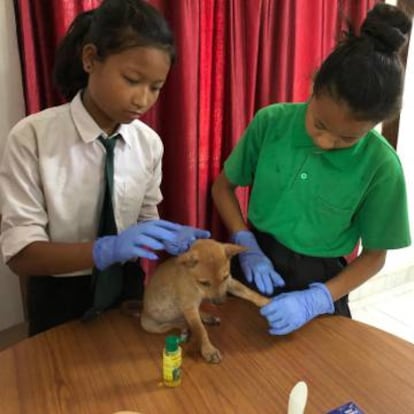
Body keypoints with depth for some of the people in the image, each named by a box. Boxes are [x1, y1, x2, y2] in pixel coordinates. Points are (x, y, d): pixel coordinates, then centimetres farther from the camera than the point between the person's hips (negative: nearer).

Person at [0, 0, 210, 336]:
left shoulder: (149, 143, -10)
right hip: (60, 299, -2)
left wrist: (164, 236, -21)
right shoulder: (33, 137, -20)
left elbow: (145, 219, 1)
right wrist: (107, 249, -36)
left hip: (127, 288, 3)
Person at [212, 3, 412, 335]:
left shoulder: (380, 165, -18)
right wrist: (247, 246, -15)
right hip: (255, 266, 2)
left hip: (320, 283, -1)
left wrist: (316, 299, -19)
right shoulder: (270, 122, -16)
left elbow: (374, 255, -8)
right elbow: (223, 187, -3)